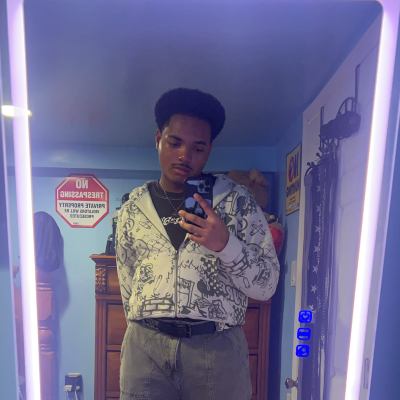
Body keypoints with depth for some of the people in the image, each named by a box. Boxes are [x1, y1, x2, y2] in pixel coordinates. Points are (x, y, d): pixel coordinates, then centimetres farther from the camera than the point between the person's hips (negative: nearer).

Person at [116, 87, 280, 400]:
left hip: (219, 349, -1)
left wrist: (225, 244, -21)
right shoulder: (133, 207, 5)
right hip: (145, 348, 2)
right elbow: (128, 286, 13)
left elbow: (266, 285, -5)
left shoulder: (238, 200, -3)